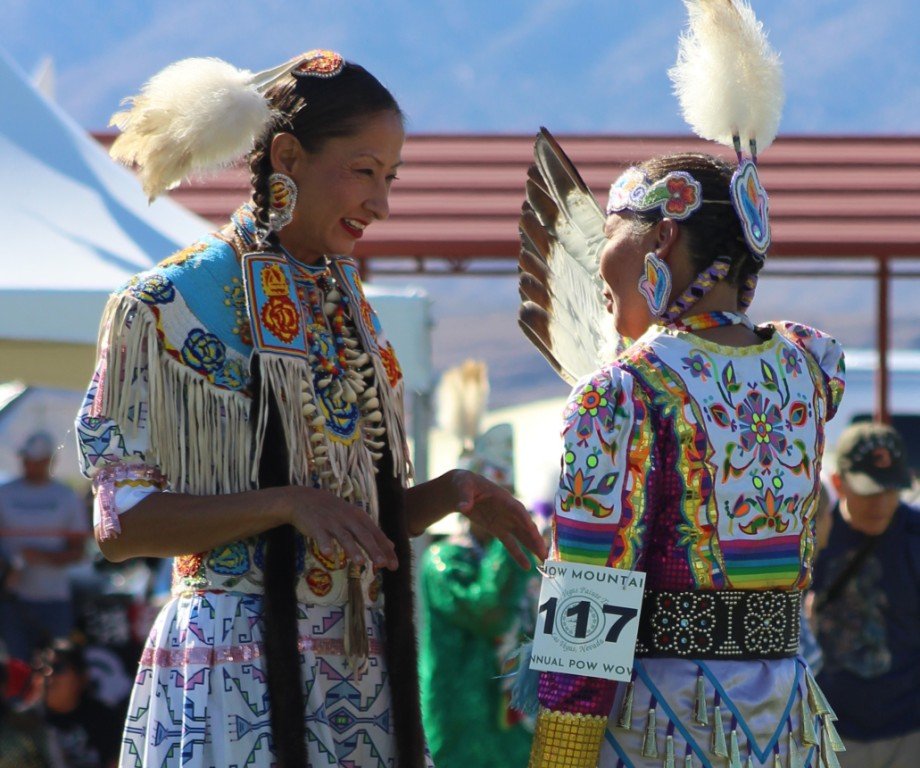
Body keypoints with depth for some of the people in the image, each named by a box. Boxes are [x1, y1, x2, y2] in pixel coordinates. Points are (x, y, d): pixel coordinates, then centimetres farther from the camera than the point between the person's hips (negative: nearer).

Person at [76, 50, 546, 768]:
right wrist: (286, 502, -21)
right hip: (234, 669, -6)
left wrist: (447, 493, -2)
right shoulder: (165, 307, -6)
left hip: (361, 674, 6)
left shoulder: (348, 307, 14)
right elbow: (122, 522, -10)